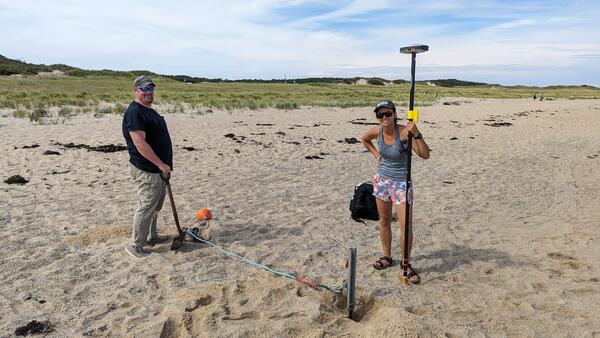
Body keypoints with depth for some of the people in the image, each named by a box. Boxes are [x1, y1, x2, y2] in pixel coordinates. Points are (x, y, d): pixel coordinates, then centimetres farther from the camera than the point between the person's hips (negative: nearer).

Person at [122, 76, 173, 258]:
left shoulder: (149, 110, 15)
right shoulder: (135, 112, -18)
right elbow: (140, 144, -26)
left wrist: (163, 165, 22)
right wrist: (162, 165, -24)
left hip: (157, 168, 10)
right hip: (147, 171, -10)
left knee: (155, 207, 21)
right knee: (146, 208, -1)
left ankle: (151, 236, 36)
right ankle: (135, 245, 12)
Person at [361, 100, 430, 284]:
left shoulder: (404, 131, -20)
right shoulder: (376, 131, -6)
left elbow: (425, 155, -26)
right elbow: (364, 140, 19)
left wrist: (416, 134, -37)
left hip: (401, 182, -4)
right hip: (381, 180, 4)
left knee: (406, 225, -6)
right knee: (384, 220, 15)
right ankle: (387, 257, 32)